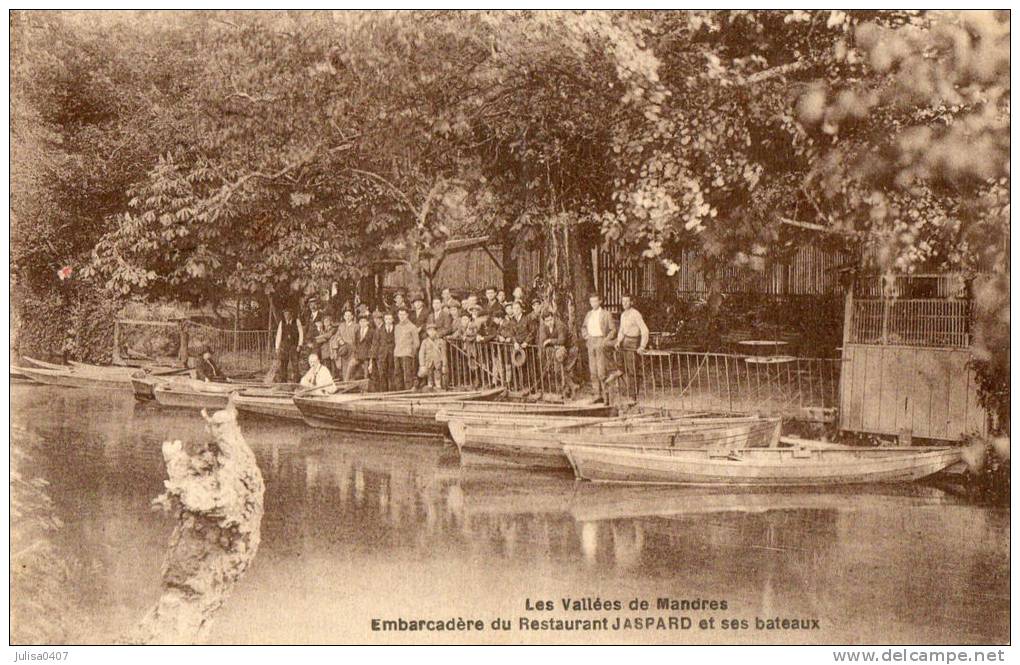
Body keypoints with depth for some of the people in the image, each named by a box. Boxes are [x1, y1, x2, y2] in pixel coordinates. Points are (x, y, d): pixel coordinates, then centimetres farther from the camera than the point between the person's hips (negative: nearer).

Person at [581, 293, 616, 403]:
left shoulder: (606, 314, -2)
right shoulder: (589, 314, 13)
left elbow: (613, 329, -1)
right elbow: (583, 327, 26)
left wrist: (606, 340, -10)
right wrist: (586, 336, 10)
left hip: (601, 343, -6)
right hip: (591, 343, 6)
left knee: (602, 370, -10)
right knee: (593, 370, 5)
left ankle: (606, 396, -6)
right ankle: (598, 395, 10)